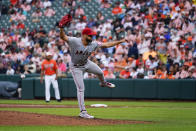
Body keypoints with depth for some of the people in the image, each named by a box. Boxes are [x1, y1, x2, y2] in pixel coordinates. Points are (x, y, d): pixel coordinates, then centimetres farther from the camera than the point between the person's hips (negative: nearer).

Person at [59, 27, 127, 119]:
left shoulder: (93, 44, -15)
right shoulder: (75, 41, -31)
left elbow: (106, 45, -8)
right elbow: (63, 37, -41)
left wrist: (120, 41, -9)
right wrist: (61, 28, -62)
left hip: (86, 63, 6)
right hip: (76, 67, -6)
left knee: (100, 72, 23)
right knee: (81, 89, -8)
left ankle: (103, 83, 62)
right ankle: (82, 112, -3)